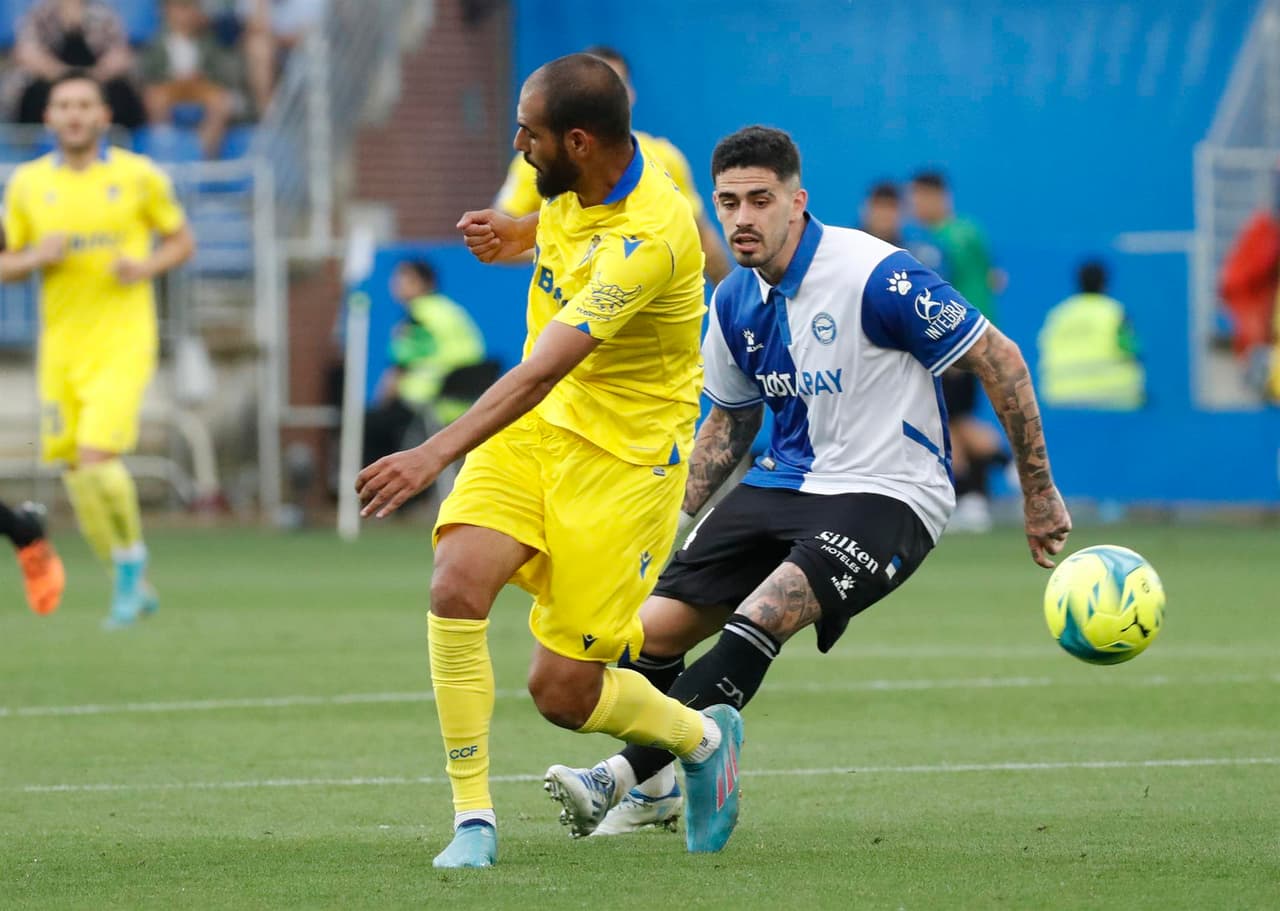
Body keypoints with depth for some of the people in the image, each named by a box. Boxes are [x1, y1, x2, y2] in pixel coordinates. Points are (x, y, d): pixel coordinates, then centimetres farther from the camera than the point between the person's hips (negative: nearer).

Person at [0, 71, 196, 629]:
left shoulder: (138, 176, 0)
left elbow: (182, 242, 9)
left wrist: (147, 267, -11)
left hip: (121, 341, -4)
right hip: (60, 345, 4)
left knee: (97, 458, -20)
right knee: (77, 474, 3)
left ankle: (131, 561, 3)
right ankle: (132, 584, 20)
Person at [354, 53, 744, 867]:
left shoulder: (646, 240, -29)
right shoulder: (581, 180, -4)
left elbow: (542, 373, -36)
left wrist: (436, 454, -42)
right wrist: (517, 235, 6)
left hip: (625, 455, -7)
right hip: (533, 428, 7)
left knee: (563, 692, -4)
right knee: (458, 585, -20)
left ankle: (705, 739, 29)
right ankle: (474, 820, -11)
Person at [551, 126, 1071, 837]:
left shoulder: (875, 275, -18)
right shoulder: (735, 302, 3)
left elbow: (1000, 360, -11)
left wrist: (1038, 492, -8)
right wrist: (674, 518, 13)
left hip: (886, 496, -7)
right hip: (783, 485, 7)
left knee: (760, 619, -30)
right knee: (653, 630, -4)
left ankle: (632, 772, -29)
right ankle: (659, 791, 19)